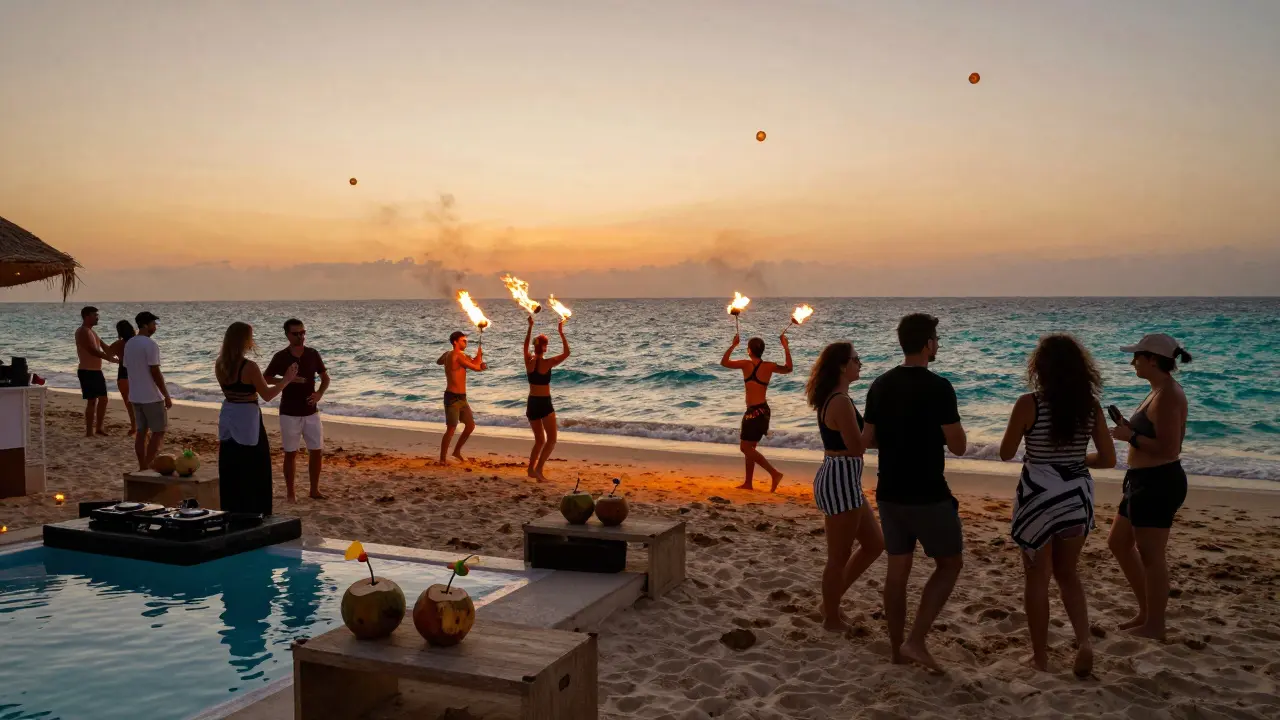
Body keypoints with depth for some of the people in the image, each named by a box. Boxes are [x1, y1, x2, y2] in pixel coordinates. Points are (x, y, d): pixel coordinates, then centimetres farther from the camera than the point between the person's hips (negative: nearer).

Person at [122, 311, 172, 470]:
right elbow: (155, 373, -18)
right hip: (152, 397, -8)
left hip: (135, 396, 8)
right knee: (159, 432, 0)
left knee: (141, 431, 11)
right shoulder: (150, 345, -16)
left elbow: (127, 368, 15)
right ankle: (147, 467, -6)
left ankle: (142, 468, 13)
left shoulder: (128, 344, 10)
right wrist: (167, 396, -13)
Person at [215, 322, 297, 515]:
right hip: (247, 421, -7)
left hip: (228, 420, 7)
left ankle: (231, 515, 23)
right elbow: (267, 395, -11)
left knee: (230, 474, 15)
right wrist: (286, 379, 1)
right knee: (255, 474, 6)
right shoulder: (249, 367, -19)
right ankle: (255, 514, 11)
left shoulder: (220, 365, 1)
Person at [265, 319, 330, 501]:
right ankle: (290, 493, 14)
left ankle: (314, 490, 17)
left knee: (317, 451, 4)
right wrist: (287, 380, -15)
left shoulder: (313, 354, 0)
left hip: (311, 412, 3)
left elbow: (325, 378, 7)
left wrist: (319, 394, -12)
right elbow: (266, 379, 1)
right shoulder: (280, 357, -6)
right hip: (289, 413, -2)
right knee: (290, 453, 4)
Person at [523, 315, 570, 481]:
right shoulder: (547, 363, -14)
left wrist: (530, 327, 24)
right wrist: (561, 332, -3)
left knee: (539, 440, 19)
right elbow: (566, 353, -7)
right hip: (544, 403, -6)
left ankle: (531, 469, 14)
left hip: (531, 403, 6)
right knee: (551, 439, 1)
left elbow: (525, 345, 20)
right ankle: (538, 469, -13)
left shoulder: (528, 361, 0)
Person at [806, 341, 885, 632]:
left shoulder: (831, 398, 11)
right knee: (839, 557, 5)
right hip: (841, 481, -11)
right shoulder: (841, 402, -20)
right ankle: (832, 619, 21)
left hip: (841, 480, 11)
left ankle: (831, 601, 30)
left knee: (874, 544, 20)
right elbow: (858, 447, -20)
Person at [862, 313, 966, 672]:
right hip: (928, 496, -6)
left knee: (897, 568, 14)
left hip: (890, 493, 6)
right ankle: (915, 640, 2)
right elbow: (958, 447, -13)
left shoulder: (879, 386, 3)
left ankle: (897, 647, 21)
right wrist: (936, 430, 6)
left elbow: (867, 440, 9)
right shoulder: (938, 387, -16)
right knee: (950, 564, 10)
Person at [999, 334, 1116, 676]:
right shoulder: (1091, 405, -1)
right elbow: (1108, 459, 2)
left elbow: (1006, 454, -4)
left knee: (1038, 579, 10)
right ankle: (1084, 640, 5)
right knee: (1067, 573, 22)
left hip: (1038, 496, -4)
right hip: (1077, 496, 4)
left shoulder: (1029, 404, -13)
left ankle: (1040, 657, 18)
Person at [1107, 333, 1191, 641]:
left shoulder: (1168, 396, -19)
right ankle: (1146, 611, 28)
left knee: (1150, 555, -1)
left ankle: (1154, 626, 11)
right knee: (1119, 543, 18)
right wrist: (1131, 428, 8)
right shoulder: (1160, 391, 13)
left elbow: (1168, 448, -24)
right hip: (1146, 482, 11)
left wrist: (1130, 437, -16)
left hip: (1159, 483, -11)